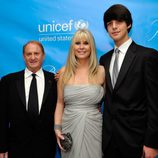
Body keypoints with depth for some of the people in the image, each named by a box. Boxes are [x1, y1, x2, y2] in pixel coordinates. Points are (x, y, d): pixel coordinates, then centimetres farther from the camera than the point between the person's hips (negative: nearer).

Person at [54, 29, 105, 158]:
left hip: (93, 127, -1)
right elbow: (60, 103, 5)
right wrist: (57, 128, -1)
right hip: (69, 126, 1)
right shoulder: (64, 72, 1)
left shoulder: (101, 71, -3)